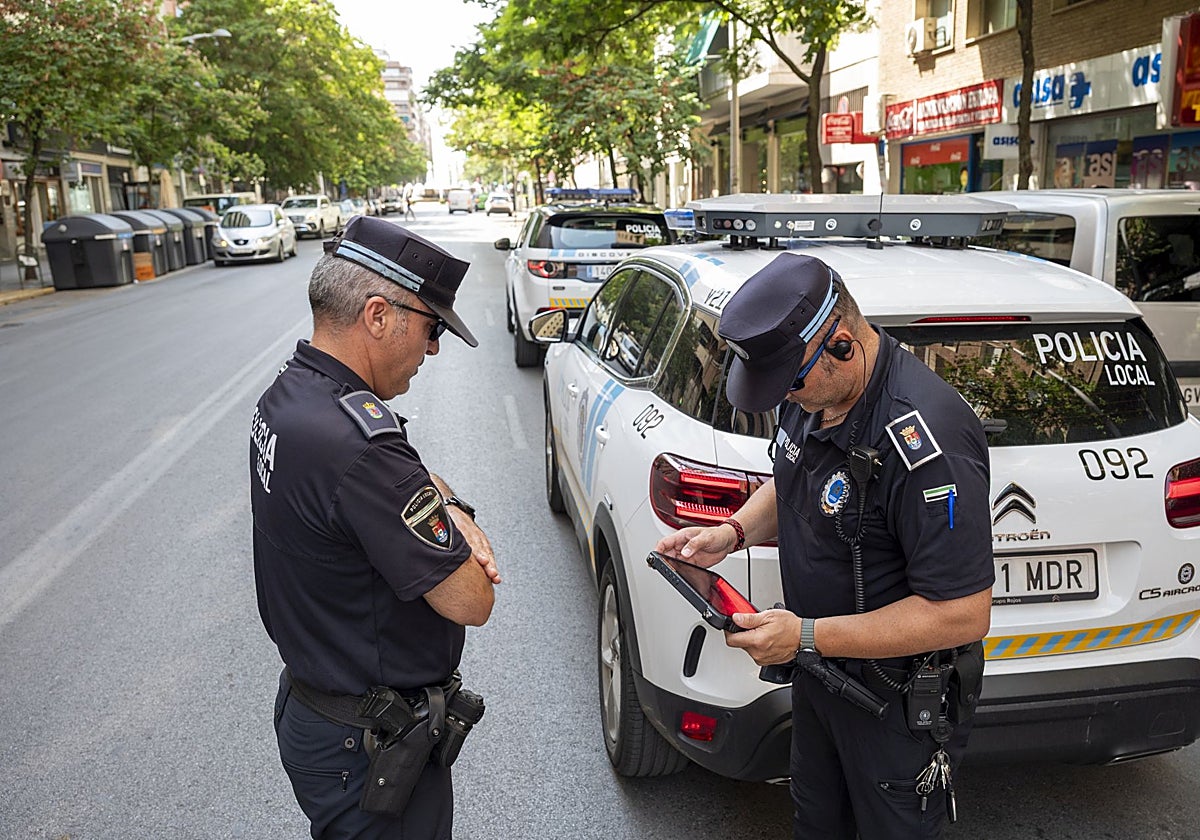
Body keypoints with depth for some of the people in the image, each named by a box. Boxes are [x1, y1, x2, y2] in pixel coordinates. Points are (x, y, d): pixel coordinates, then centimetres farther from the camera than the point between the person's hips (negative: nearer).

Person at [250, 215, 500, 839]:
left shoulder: (285, 396, -2)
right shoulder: (358, 446, -34)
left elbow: (398, 478, 11)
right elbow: (471, 602, -29)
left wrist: (448, 510, -11)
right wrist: (456, 520, -8)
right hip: (369, 750, -9)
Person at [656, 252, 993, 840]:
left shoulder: (923, 441, -34)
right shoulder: (814, 395, -7)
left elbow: (964, 615, -32)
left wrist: (807, 636, -30)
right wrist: (733, 532, -5)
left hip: (899, 701, -8)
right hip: (819, 668, 8)